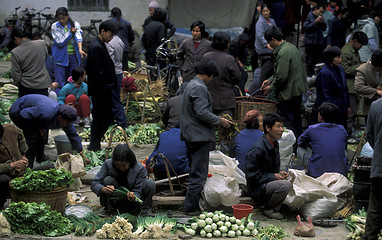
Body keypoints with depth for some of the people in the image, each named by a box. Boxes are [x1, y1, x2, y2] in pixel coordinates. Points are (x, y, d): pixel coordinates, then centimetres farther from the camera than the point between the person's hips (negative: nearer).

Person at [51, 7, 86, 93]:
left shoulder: (75, 24, 2)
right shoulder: (55, 26, -1)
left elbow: (78, 36, -16)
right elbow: (60, 42, -7)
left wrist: (80, 49, -34)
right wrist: (70, 33, -14)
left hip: (74, 56, 2)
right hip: (61, 56, -2)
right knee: (60, 83, -6)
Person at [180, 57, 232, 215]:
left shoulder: (191, 84, 16)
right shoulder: (199, 88, -17)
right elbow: (202, 113, -23)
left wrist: (216, 121, 20)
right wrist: (219, 121, -12)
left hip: (191, 135, 11)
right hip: (199, 136, -11)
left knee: (195, 171, 17)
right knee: (199, 173, -6)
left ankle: (192, 204, 22)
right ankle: (191, 206, -4)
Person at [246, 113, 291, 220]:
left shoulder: (275, 143, 9)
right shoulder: (258, 149, -20)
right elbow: (252, 175, -20)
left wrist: (279, 173, 1)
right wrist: (274, 176, -19)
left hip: (270, 181, 9)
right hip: (258, 189, -9)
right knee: (285, 185, -31)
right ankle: (270, 209, -7)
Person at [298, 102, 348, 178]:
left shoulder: (312, 129, -3)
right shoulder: (342, 130, 4)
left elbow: (300, 143, 18)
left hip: (317, 174, -2)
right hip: (341, 173, 3)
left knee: (300, 149, 18)